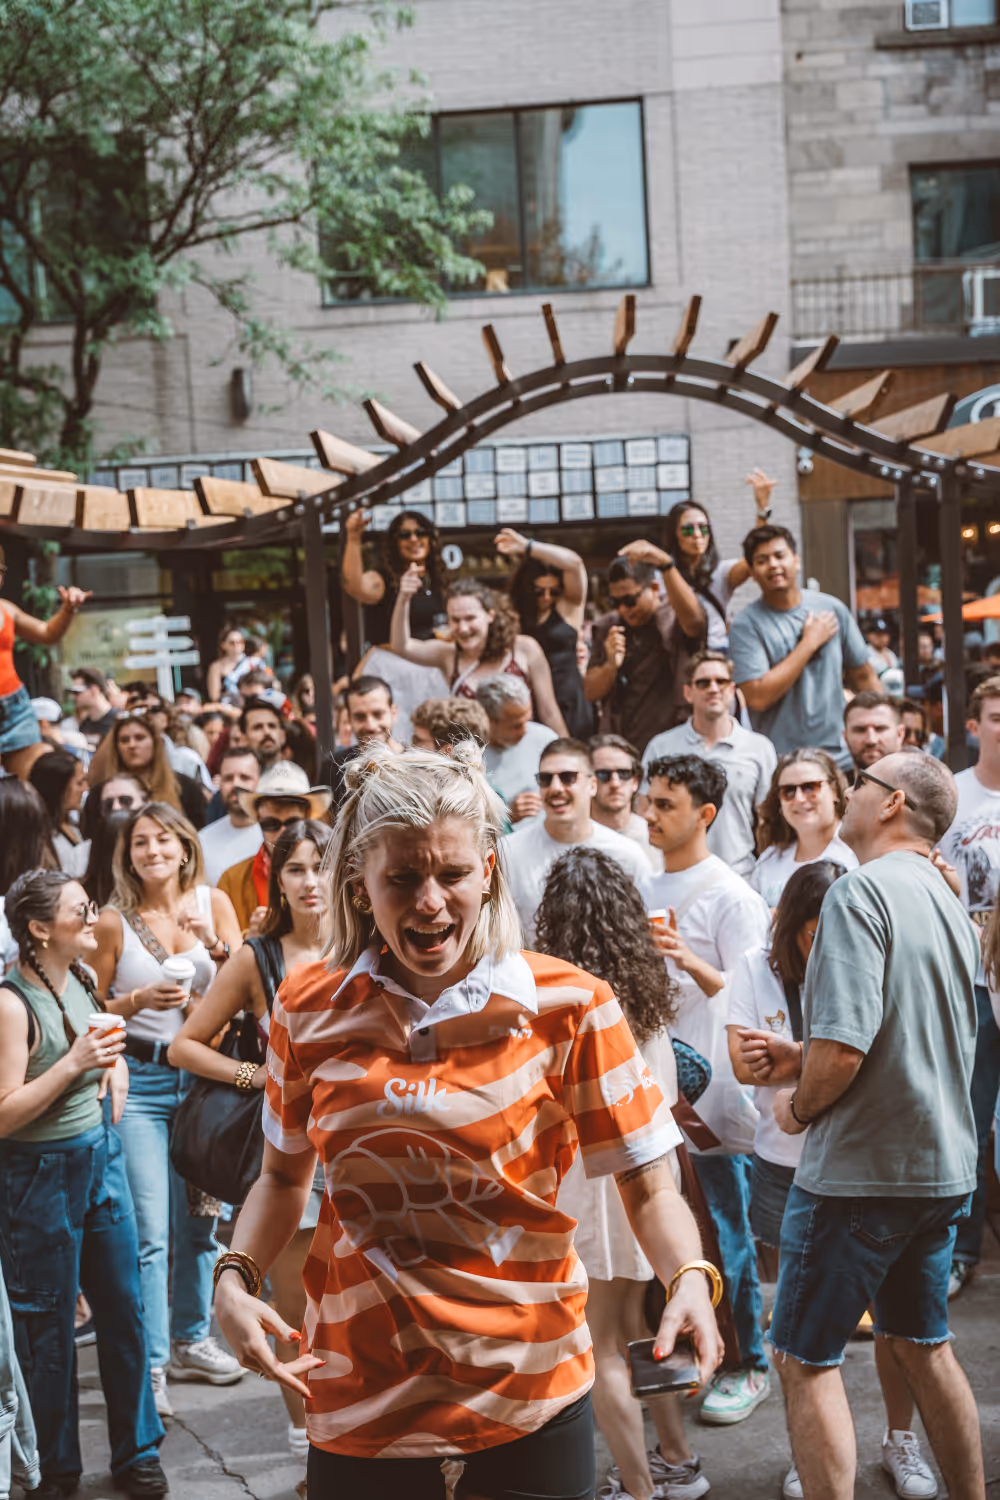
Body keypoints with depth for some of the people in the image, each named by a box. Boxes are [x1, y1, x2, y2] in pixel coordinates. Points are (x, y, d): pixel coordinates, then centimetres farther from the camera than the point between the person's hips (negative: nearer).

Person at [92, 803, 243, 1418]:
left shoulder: (213, 903, 3)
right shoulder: (114, 922, -5)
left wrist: (217, 946, -17)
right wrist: (139, 1000, -18)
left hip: (202, 1073, 4)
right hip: (140, 1081, -3)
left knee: (200, 1219, 13)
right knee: (149, 1229, -7)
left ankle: (190, 1340, 29)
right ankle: (148, 1363, 2)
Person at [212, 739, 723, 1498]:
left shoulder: (565, 1003, -8)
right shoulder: (311, 1007, -2)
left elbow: (647, 1185, -7)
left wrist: (690, 1280, -25)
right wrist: (235, 1278, -5)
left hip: (528, 1392, -2)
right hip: (362, 1393, 2)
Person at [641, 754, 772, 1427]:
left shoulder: (730, 896, -9)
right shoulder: (643, 890, 14)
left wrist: (691, 962, -28)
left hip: (714, 1092, -7)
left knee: (725, 1234, 0)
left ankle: (750, 1366, 12)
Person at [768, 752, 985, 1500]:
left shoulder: (861, 890, -17)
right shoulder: (949, 905, 10)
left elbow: (843, 1048, -26)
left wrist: (799, 1105, -6)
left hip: (859, 1168, -9)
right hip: (943, 1166, 9)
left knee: (807, 1360, 1)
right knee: (923, 1347, 20)